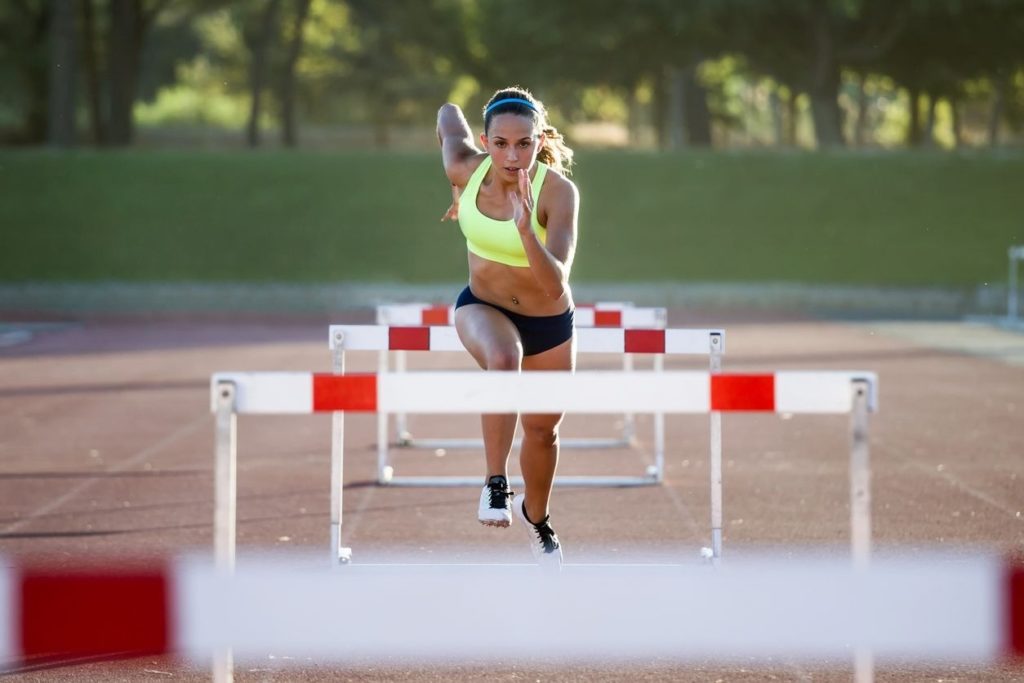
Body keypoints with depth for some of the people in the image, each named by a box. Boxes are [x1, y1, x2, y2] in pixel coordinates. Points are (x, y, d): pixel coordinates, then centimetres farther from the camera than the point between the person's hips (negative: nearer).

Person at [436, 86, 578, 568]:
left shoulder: (559, 192, -30)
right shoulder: (467, 169, -21)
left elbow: (555, 286, -38)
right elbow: (448, 113, 2)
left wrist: (525, 229, -53)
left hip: (549, 321, 0)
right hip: (482, 307, 0)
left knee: (543, 430, 16)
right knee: (503, 359, -36)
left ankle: (536, 516, 47)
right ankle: (495, 482, -23)